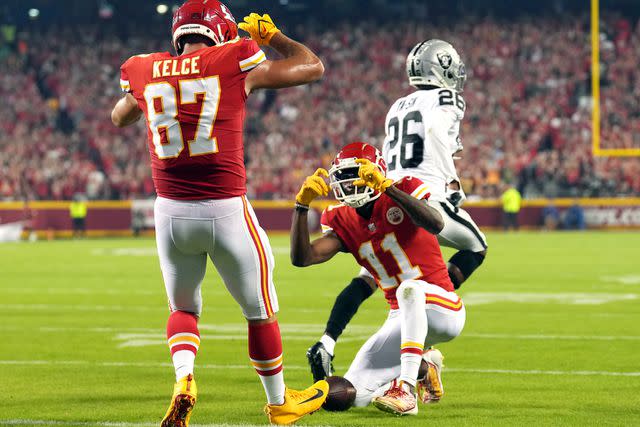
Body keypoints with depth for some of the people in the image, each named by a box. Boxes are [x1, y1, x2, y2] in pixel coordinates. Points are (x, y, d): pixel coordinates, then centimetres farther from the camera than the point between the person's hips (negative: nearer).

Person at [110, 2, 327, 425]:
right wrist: (272, 35, 22)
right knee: (261, 311, 17)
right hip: (226, 211, -3)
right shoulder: (237, 64, -4)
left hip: (171, 213, 3)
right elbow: (313, 67, 8)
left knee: (184, 308, 23)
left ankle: (184, 380, -3)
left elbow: (120, 117, 29)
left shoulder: (146, 74, 5)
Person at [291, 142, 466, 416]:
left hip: (441, 308, -6)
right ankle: (425, 366, 23)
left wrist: (387, 187, -38)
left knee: (410, 288, -41)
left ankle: (406, 389, -41)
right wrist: (302, 203, -18)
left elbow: (436, 225, -32)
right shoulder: (344, 223, 4)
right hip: (402, 318, 6)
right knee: (357, 395, -5)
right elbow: (302, 257, -8)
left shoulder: (402, 194, -10)